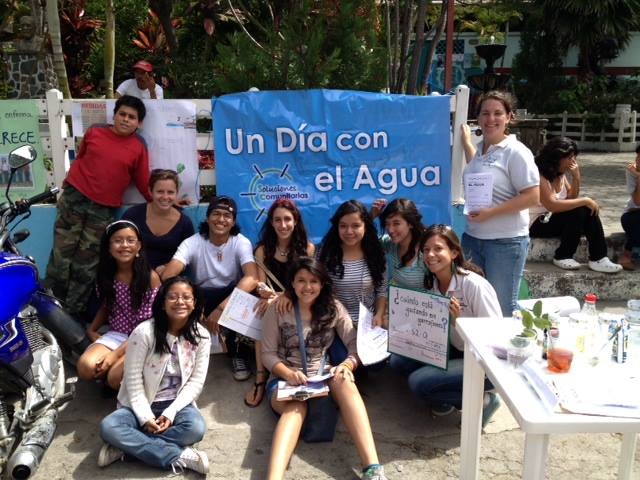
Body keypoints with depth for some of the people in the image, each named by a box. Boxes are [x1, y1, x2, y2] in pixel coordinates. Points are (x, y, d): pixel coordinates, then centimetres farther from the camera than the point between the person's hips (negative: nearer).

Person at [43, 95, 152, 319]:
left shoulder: (139, 147, -2)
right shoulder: (94, 132, 3)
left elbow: (143, 182, 2)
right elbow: (80, 158, 16)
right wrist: (70, 182, 17)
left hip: (103, 209, -1)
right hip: (74, 197, 1)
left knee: (86, 264, 8)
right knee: (62, 254, 6)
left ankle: (73, 311, 18)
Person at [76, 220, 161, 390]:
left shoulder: (150, 277, -12)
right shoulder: (105, 275, 3)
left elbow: (151, 322, -13)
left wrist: (116, 354, -17)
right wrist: (91, 330, 0)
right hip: (115, 335, 4)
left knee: (115, 377, -26)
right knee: (86, 367, -24)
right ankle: (119, 363, 4)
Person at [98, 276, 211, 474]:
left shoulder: (201, 336, -5)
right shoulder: (144, 332, -13)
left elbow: (196, 382, -5)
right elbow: (133, 380, -11)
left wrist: (170, 413, -17)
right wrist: (146, 417, -19)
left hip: (177, 404, 1)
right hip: (142, 404, -1)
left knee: (196, 428, -31)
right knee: (108, 427, -29)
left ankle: (129, 446, -19)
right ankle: (179, 456, -28)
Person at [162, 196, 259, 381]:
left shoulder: (241, 243, -13)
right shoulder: (192, 242, -11)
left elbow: (252, 278, -31)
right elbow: (167, 276, -24)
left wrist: (222, 308, -43)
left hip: (232, 295, 0)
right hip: (202, 297, 0)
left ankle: (239, 355, -12)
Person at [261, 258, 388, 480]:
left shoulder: (333, 308, 1)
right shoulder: (277, 310, -3)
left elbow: (356, 345, -4)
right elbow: (268, 354, -3)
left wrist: (346, 366, -25)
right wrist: (289, 374, -22)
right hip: (284, 380, -1)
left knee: (344, 381, -34)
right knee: (296, 407, -37)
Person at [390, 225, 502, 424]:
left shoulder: (474, 285, -22)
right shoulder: (431, 284, 1)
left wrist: (457, 321, -32)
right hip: (457, 352, 8)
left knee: (419, 382, -21)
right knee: (398, 360, -6)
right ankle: (445, 397, 7)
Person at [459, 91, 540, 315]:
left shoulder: (516, 152, -11)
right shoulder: (480, 148, 11)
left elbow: (532, 197, -17)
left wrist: (490, 212, -21)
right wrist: (467, 143, 32)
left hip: (505, 241, -7)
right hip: (472, 236, 7)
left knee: (502, 310, 2)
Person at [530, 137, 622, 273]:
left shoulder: (560, 174, 6)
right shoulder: (539, 176, -21)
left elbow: (571, 198, 6)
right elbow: (552, 205, -32)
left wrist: (576, 177, -8)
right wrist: (585, 200, -28)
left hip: (554, 218, 8)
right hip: (537, 223, -8)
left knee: (589, 211, -14)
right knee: (578, 212, -26)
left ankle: (598, 259, -16)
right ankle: (562, 257, -13)